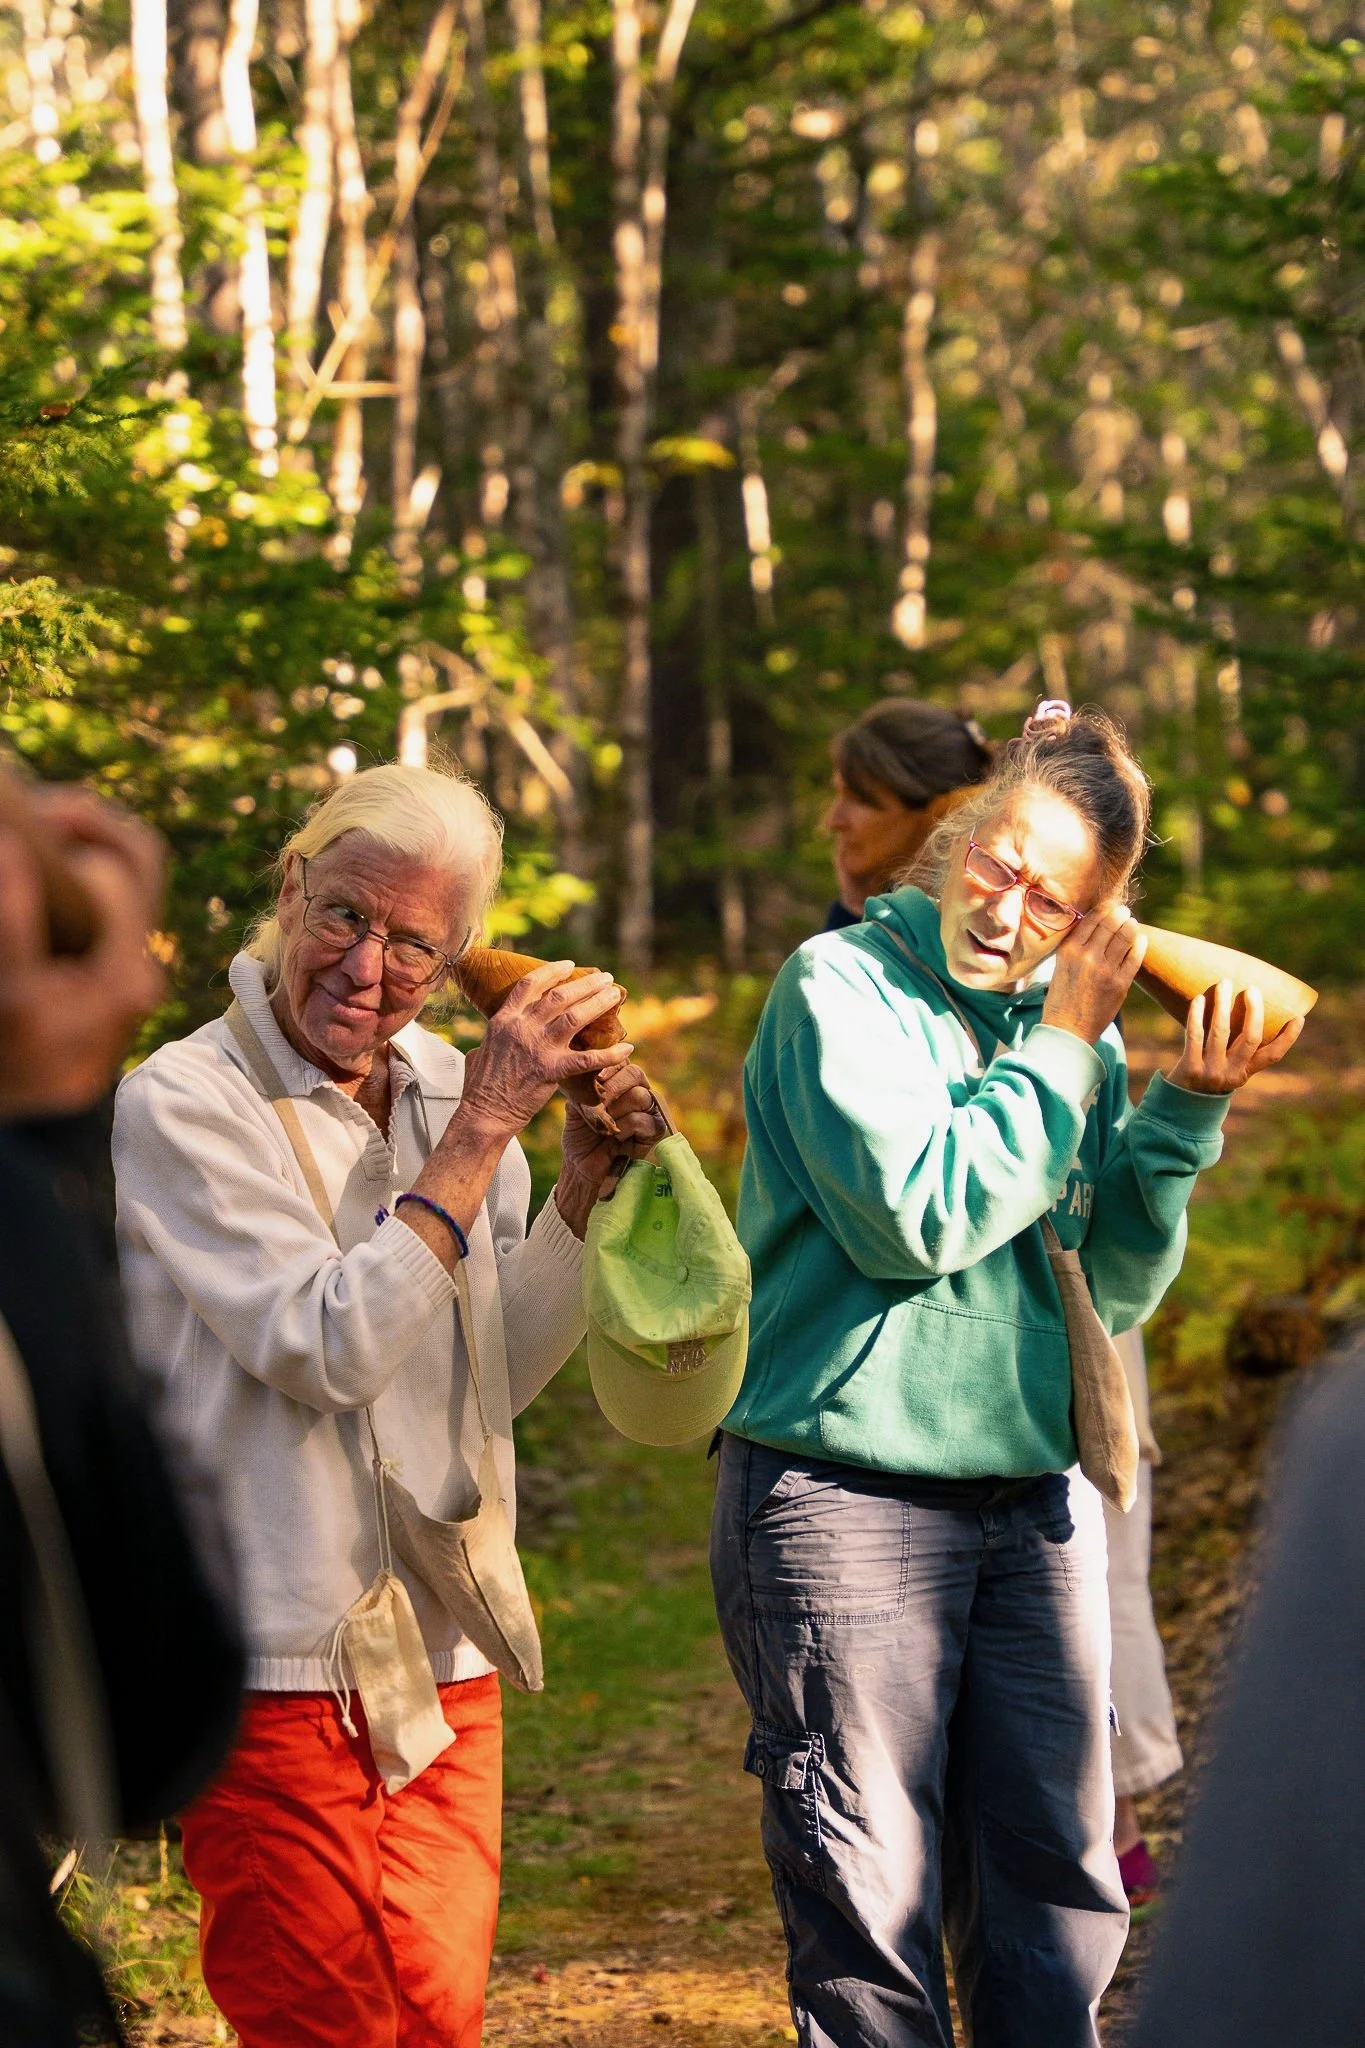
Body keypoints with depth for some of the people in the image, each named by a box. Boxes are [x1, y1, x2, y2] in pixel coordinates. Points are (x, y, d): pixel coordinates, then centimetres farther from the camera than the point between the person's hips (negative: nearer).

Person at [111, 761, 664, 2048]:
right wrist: (482, 1130, -19)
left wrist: (584, 1186, -2)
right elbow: (330, 1350, -21)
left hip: (440, 1656, 6)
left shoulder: (442, 1087, 8)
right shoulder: (186, 1101, -11)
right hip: (272, 1660, -6)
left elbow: (499, 1373, 10)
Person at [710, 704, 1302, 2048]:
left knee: (1057, 1884, 9)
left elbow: (1112, 1289, 10)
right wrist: (1062, 1053, -12)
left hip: (1034, 1505, 6)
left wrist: (1184, 1113, -3)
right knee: (870, 1900, -1)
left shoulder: (1071, 1026, 10)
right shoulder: (843, 986, -6)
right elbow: (917, 1218, -18)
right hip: (846, 1495, -6)